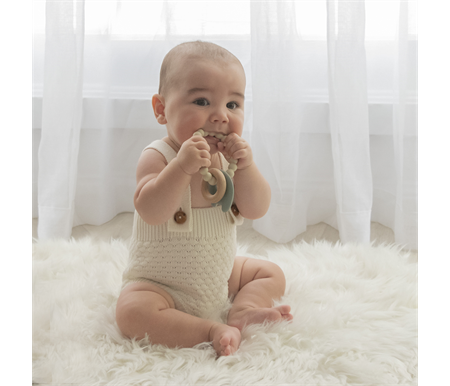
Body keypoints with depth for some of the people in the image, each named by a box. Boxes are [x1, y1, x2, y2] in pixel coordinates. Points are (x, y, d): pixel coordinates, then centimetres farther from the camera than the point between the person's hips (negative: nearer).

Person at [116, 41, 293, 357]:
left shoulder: (230, 158, -2)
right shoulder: (157, 157, -19)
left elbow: (257, 210, -9)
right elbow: (151, 212, -34)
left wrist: (245, 166, -24)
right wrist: (182, 166, -43)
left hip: (221, 276, 6)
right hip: (161, 284, -6)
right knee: (132, 311, -33)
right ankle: (212, 330, -26)